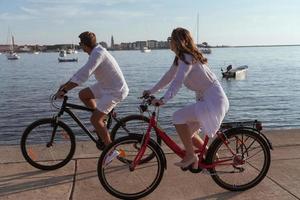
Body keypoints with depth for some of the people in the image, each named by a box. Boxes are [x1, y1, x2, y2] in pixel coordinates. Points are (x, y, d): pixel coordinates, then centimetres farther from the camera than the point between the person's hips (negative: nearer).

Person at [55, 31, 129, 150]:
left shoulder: (98, 54, -24)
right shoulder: (96, 52, 7)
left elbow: (83, 75, -30)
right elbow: (83, 71, 15)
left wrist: (64, 90, -26)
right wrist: (67, 84, 13)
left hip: (116, 91, -9)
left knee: (94, 119, -10)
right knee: (83, 94, 11)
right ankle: (102, 119, 21)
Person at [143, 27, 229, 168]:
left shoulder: (187, 58, -18)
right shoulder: (180, 58, 11)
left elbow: (178, 81, -30)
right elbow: (169, 76, 18)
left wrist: (164, 100, -38)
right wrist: (151, 91, 18)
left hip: (213, 100, -10)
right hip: (205, 99, 10)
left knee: (178, 117, -20)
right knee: (188, 132, 12)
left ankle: (190, 156, -7)